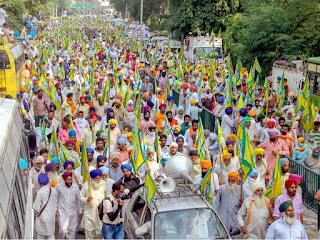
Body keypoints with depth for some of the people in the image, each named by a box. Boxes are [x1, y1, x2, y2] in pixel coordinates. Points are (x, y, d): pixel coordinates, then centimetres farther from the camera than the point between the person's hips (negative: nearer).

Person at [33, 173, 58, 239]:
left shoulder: (40, 192, -21)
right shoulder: (53, 190, -5)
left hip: (42, 217, -5)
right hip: (52, 216, 5)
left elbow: (37, 207, -14)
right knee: (51, 234, 14)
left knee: (40, 235, 13)